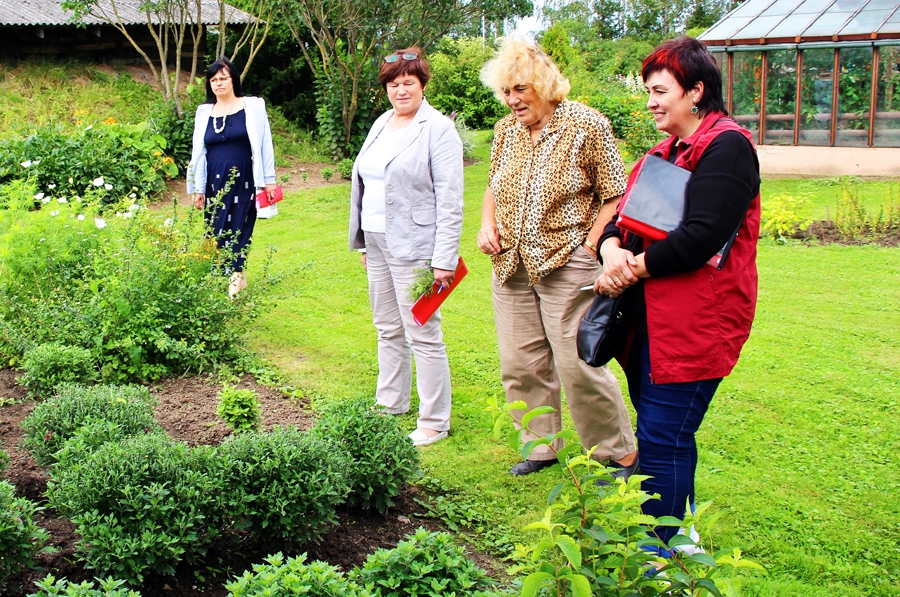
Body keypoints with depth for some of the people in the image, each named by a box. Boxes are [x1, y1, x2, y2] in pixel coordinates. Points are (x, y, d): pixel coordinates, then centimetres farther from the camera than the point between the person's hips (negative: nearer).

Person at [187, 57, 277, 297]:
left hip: (244, 180, -3)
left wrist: (269, 180, -3)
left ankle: (235, 279, -6)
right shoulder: (204, 112, 10)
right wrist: (197, 188, 9)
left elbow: (264, 143, 1)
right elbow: (198, 152, 12)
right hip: (215, 182, 3)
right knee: (217, 231, 3)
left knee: (239, 229, -5)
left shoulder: (252, 107, 2)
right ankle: (237, 277, 12)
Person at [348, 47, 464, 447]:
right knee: (387, 330, 16)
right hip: (377, 242, 8)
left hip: (413, 246, -8)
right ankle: (390, 405, 29)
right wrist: (363, 241, 17)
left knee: (423, 336, -3)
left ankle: (434, 422, 7)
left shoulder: (438, 129, -10)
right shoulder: (381, 125, 14)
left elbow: (450, 201, -14)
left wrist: (444, 260, -18)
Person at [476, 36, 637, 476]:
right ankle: (542, 448, 26)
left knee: (579, 366, -5)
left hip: (566, 266, -6)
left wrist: (590, 249, -15)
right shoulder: (506, 130, 10)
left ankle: (621, 455, 11)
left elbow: (614, 197, -6)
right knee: (520, 365, 9)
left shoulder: (586, 125, -7)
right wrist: (487, 224, 4)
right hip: (511, 268, 6)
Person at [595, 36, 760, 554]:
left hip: (695, 322, -9)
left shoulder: (727, 146, -12)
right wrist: (612, 248, -9)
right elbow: (624, 215, 13)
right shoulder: (666, 151, 19)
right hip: (651, 317, 9)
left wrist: (635, 268, -14)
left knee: (662, 439, -7)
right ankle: (678, 536, 32)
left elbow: (702, 236, -23)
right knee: (669, 436, 17)